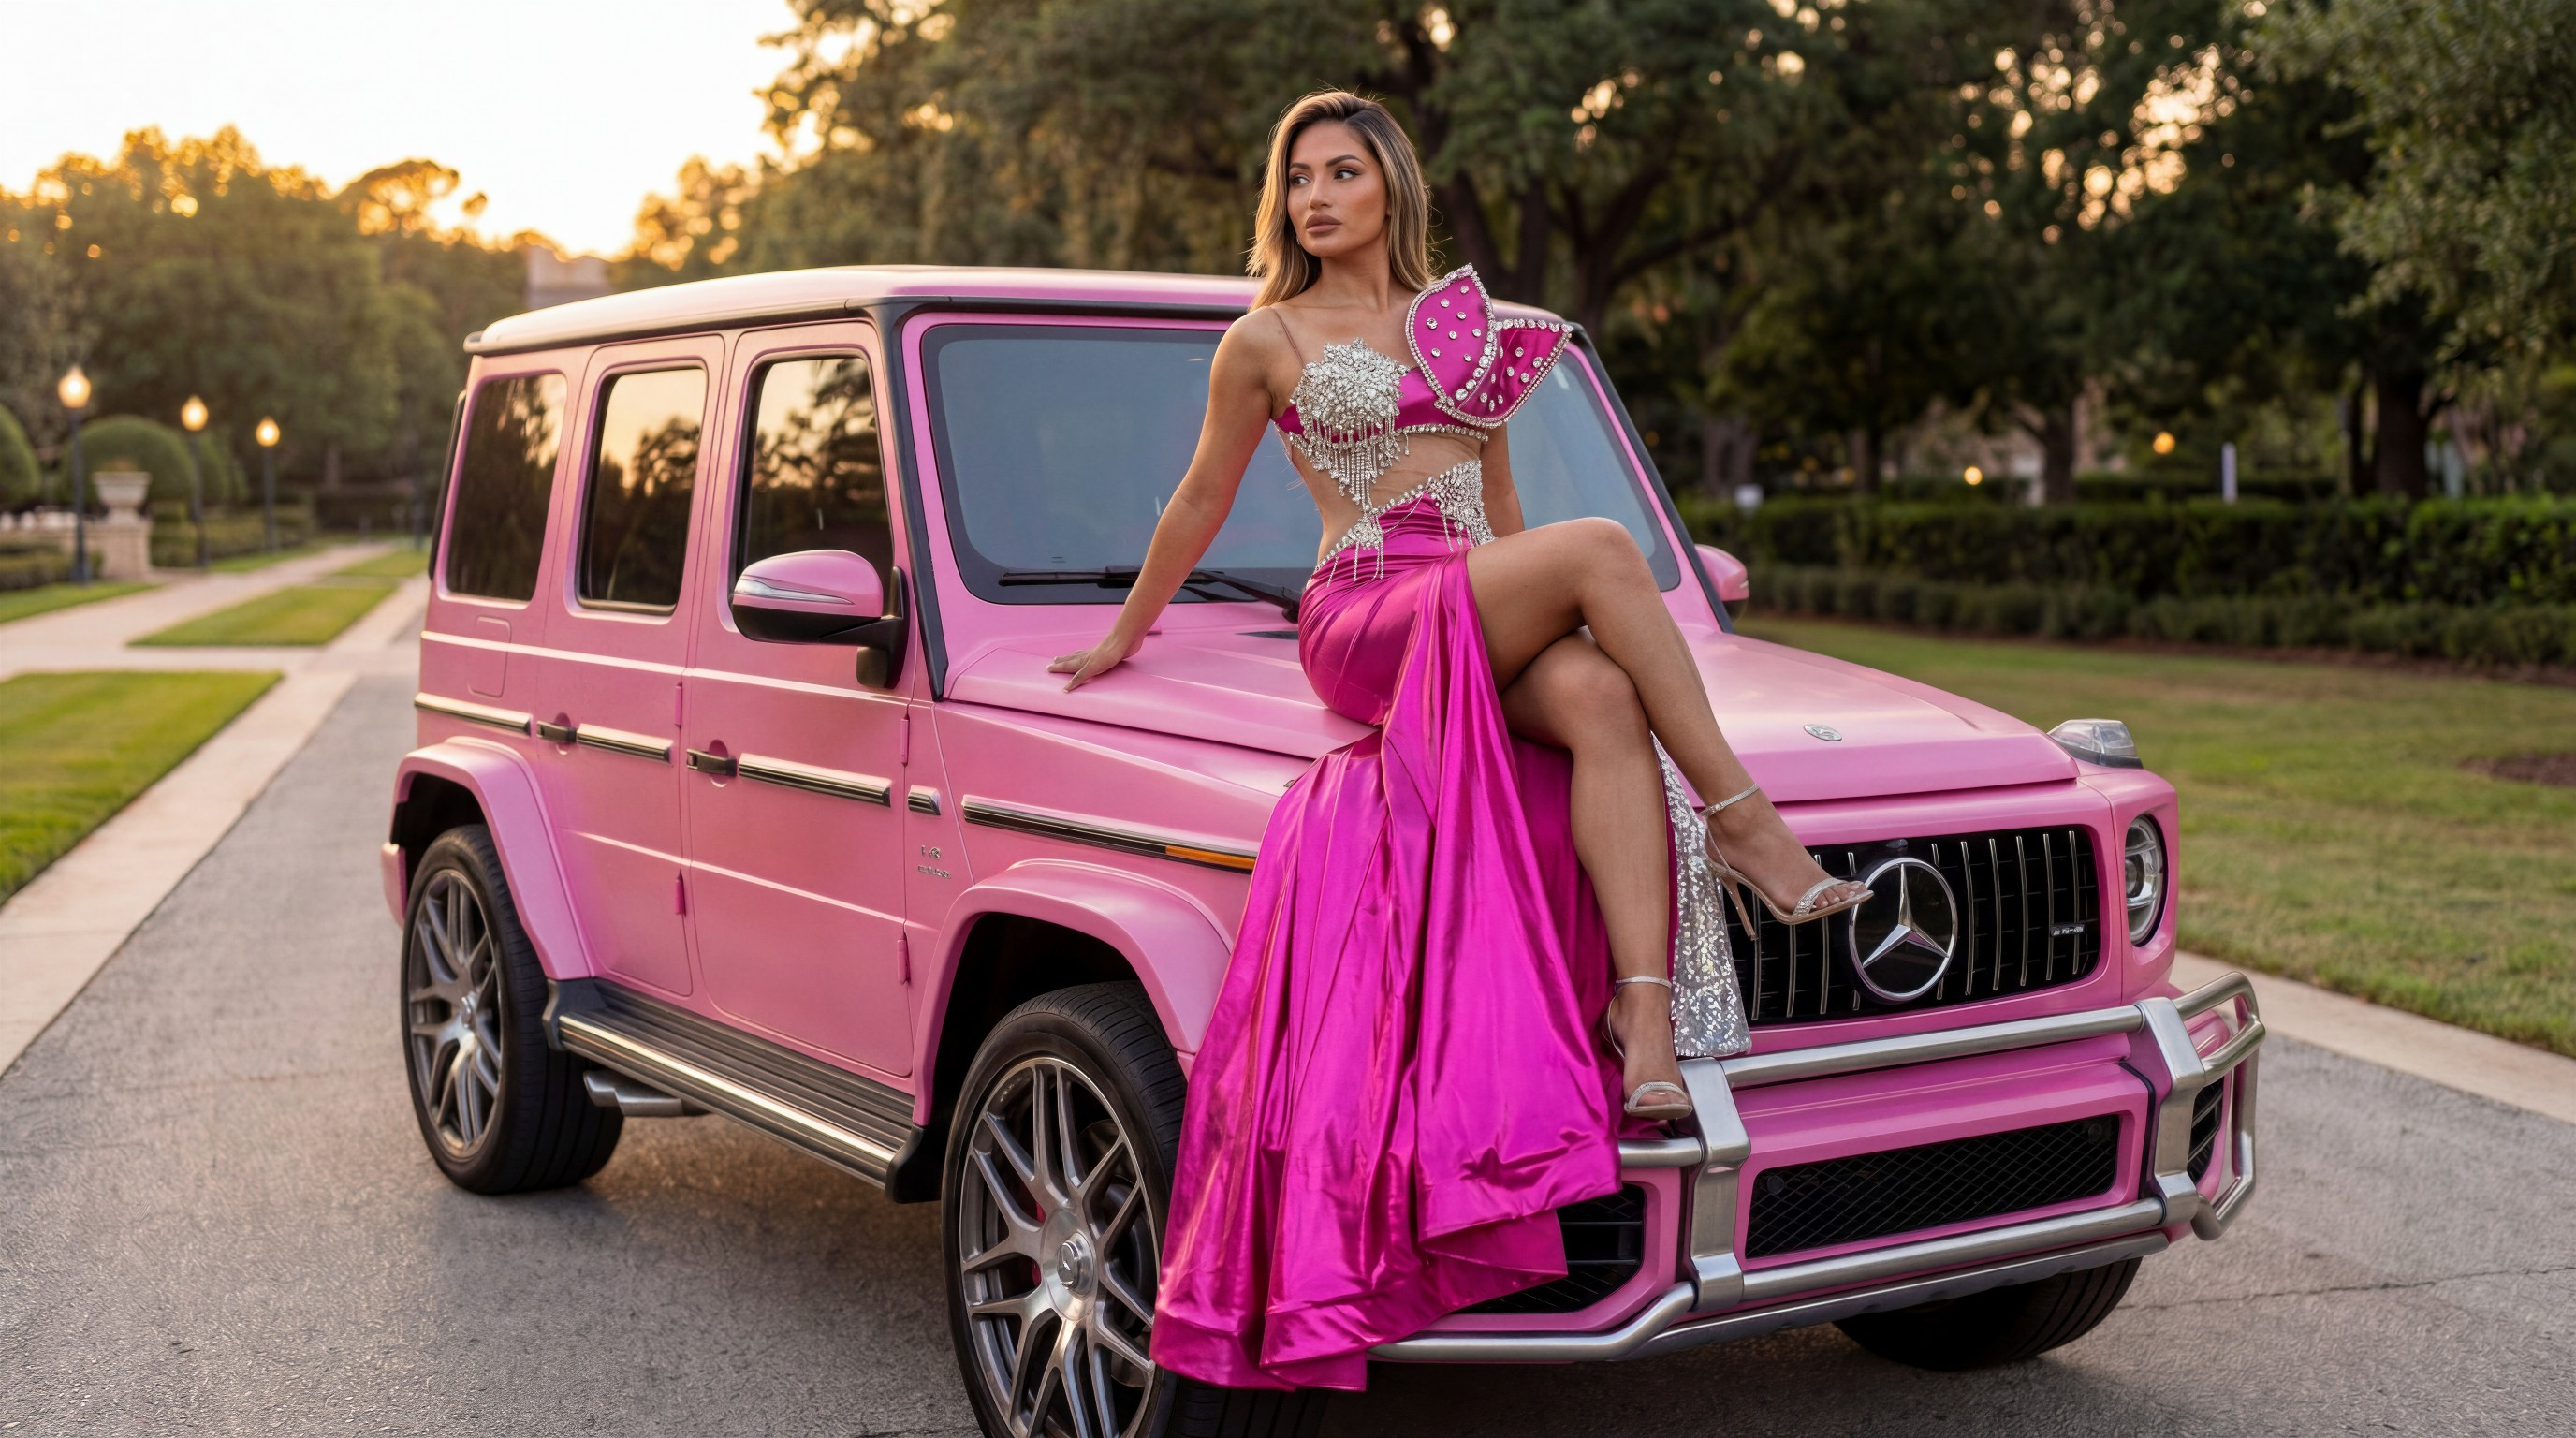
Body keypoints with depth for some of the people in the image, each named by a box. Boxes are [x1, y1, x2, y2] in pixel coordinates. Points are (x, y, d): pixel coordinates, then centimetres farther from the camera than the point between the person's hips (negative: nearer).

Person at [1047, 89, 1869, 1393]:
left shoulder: (1466, 326, 22)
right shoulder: (1268, 342, 9)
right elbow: (1198, 507, 17)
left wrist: (1559, 615, 22)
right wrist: (1122, 640, 22)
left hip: (1489, 631, 4)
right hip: (1362, 624, -4)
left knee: (1603, 701, -32)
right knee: (1600, 547, -31)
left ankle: (1647, 1018, -41)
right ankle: (1745, 830, -25)